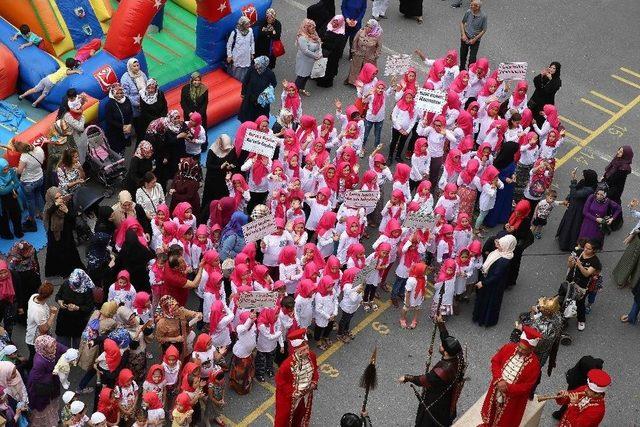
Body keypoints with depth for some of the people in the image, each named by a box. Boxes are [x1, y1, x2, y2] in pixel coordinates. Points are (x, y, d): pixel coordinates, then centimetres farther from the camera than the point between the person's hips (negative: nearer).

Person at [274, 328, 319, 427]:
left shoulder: (311, 356, -19)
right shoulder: (288, 364, -36)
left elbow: (315, 369, 3)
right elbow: (280, 380, -22)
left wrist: (314, 382, -9)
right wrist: (292, 393, -22)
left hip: (306, 393, 6)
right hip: (290, 397, -6)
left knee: (302, 412, 31)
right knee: (286, 415, 19)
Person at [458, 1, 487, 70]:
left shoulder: (483, 16, -18)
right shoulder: (468, 12, -10)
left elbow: (484, 30, -11)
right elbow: (462, 23, 5)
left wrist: (475, 39, -16)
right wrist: (463, 34, -6)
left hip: (475, 40, -3)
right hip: (465, 38, 3)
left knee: (472, 58, -1)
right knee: (463, 55, 18)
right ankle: (462, 69, 41)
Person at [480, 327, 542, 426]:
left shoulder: (534, 364, -27)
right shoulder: (509, 347, -16)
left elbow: (527, 387, -21)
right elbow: (495, 361, -6)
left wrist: (508, 388, -28)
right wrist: (499, 380, -20)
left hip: (513, 398, -4)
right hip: (496, 390, 4)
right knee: (491, 410, 30)